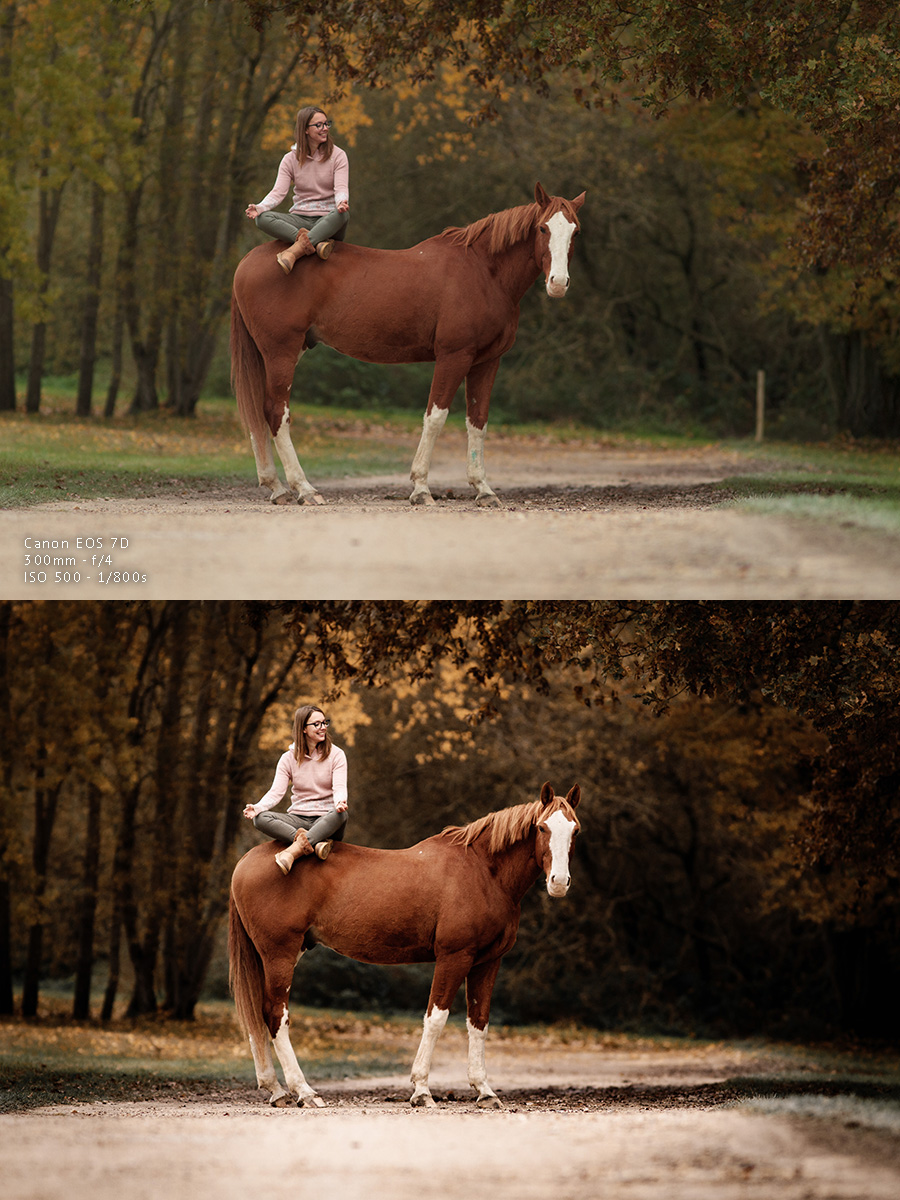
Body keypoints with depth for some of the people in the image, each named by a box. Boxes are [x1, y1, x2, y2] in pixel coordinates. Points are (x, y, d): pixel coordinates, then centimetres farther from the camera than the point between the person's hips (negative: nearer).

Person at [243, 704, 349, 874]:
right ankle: (315, 843, -41)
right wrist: (257, 807, -23)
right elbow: (276, 792, -2)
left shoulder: (336, 755, 2)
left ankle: (295, 850, -48)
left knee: (340, 815, -37)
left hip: (326, 820, -2)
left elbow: (339, 787, -11)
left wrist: (340, 802, -36)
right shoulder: (289, 759, 7)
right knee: (260, 818, -25)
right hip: (298, 819, 2)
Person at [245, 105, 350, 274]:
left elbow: (341, 188, -10)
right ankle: (316, 243, -42)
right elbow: (279, 191, -4)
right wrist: (260, 207, -25)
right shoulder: (291, 159, 7)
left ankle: (295, 251, -49)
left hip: (328, 222, -2)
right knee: (262, 218, -25)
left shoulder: (337, 155, 2)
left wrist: (341, 202, -36)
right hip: (300, 219, 2)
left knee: (342, 214, -38)